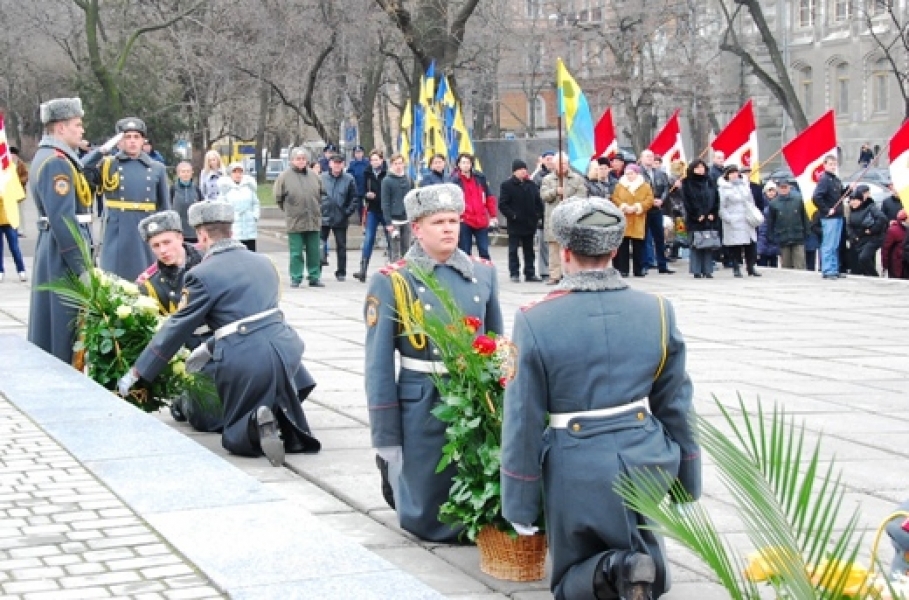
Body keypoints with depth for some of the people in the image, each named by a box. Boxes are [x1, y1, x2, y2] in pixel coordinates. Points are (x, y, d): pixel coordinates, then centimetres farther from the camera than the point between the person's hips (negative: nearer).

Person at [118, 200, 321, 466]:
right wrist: (209, 347, 32)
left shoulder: (202, 275, -3)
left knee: (236, 440, 14)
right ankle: (284, 420, 4)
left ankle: (257, 425, -19)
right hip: (285, 347, 4)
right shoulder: (263, 262, 16)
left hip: (244, 362, -4)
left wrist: (135, 374, 11)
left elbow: (176, 329, 2)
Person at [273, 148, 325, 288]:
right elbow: (278, 197, 3)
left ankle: (314, 277, 15)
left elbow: (321, 195, 18)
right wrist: (289, 210, 5)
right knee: (296, 253, 0)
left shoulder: (314, 176, 6)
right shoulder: (285, 176, -4)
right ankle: (296, 278, 6)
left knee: (313, 252, 8)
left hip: (313, 220, 3)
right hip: (294, 222, -3)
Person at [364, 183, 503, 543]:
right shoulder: (392, 283, -6)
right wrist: (386, 439, -7)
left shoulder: (483, 273, 6)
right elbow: (379, 364, -6)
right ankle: (393, 469, 35)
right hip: (422, 406, -3)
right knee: (430, 521, 6)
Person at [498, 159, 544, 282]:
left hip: (530, 224, 5)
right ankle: (514, 273, 6)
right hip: (515, 224, -4)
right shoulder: (506, 185, -5)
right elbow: (502, 205, -10)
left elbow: (538, 201, 14)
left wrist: (538, 215, 1)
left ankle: (530, 273, 15)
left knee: (529, 250, 10)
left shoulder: (531, 185, 9)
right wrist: (512, 215, -17)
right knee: (513, 250, 1)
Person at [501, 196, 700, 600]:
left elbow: (524, 422, -9)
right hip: (643, 458, 3)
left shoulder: (535, 321, -12)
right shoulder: (657, 311, -3)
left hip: (577, 469, -2)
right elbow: (676, 404, 4)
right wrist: (687, 483, 16)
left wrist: (520, 506, 1)